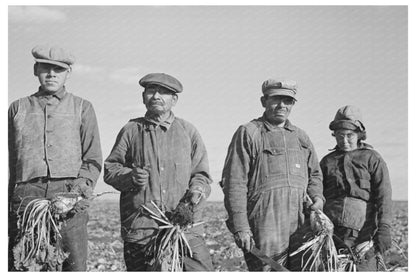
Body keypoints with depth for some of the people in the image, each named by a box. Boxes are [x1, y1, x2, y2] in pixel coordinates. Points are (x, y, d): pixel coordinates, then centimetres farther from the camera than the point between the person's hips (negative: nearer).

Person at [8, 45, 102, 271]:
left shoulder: (82, 107, 17)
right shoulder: (18, 108, 21)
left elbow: (93, 160, 11)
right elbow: (9, 161, 18)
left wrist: (79, 188, -8)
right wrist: (6, 205, 8)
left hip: (69, 195, -1)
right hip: (26, 193, 1)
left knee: (75, 266, -9)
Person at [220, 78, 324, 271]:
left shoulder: (301, 137, 19)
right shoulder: (248, 133, 0)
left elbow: (314, 173, 31)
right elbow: (234, 183, -6)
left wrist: (317, 197, 9)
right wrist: (240, 227, -13)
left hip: (299, 226, 6)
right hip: (264, 225, -6)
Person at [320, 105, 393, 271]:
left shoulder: (372, 159, 8)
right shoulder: (327, 161, 19)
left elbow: (383, 196, -2)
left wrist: (384, 229, -14)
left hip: (361, 232, -3)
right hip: (330, 231, 3)